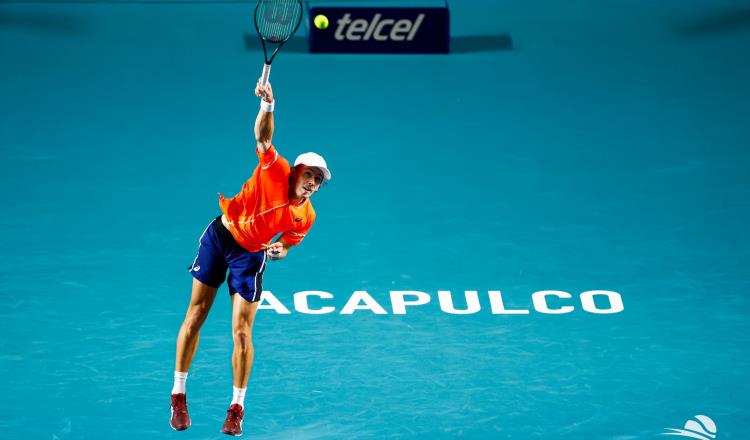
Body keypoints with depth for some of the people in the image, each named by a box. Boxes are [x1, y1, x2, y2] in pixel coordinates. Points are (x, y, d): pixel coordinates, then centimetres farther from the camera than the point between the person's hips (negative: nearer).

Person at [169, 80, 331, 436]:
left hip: (251, 255, 0)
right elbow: (262, 136, -29)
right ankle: (178, 396, 14)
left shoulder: (305, 217, -10)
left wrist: (280, 249, -17)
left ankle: (237, 408, 6)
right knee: (195, 315, 3)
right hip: (219, 235, 0)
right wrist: (267, 105, -46)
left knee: (241, 332, -8)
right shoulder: (274, 169, -16)